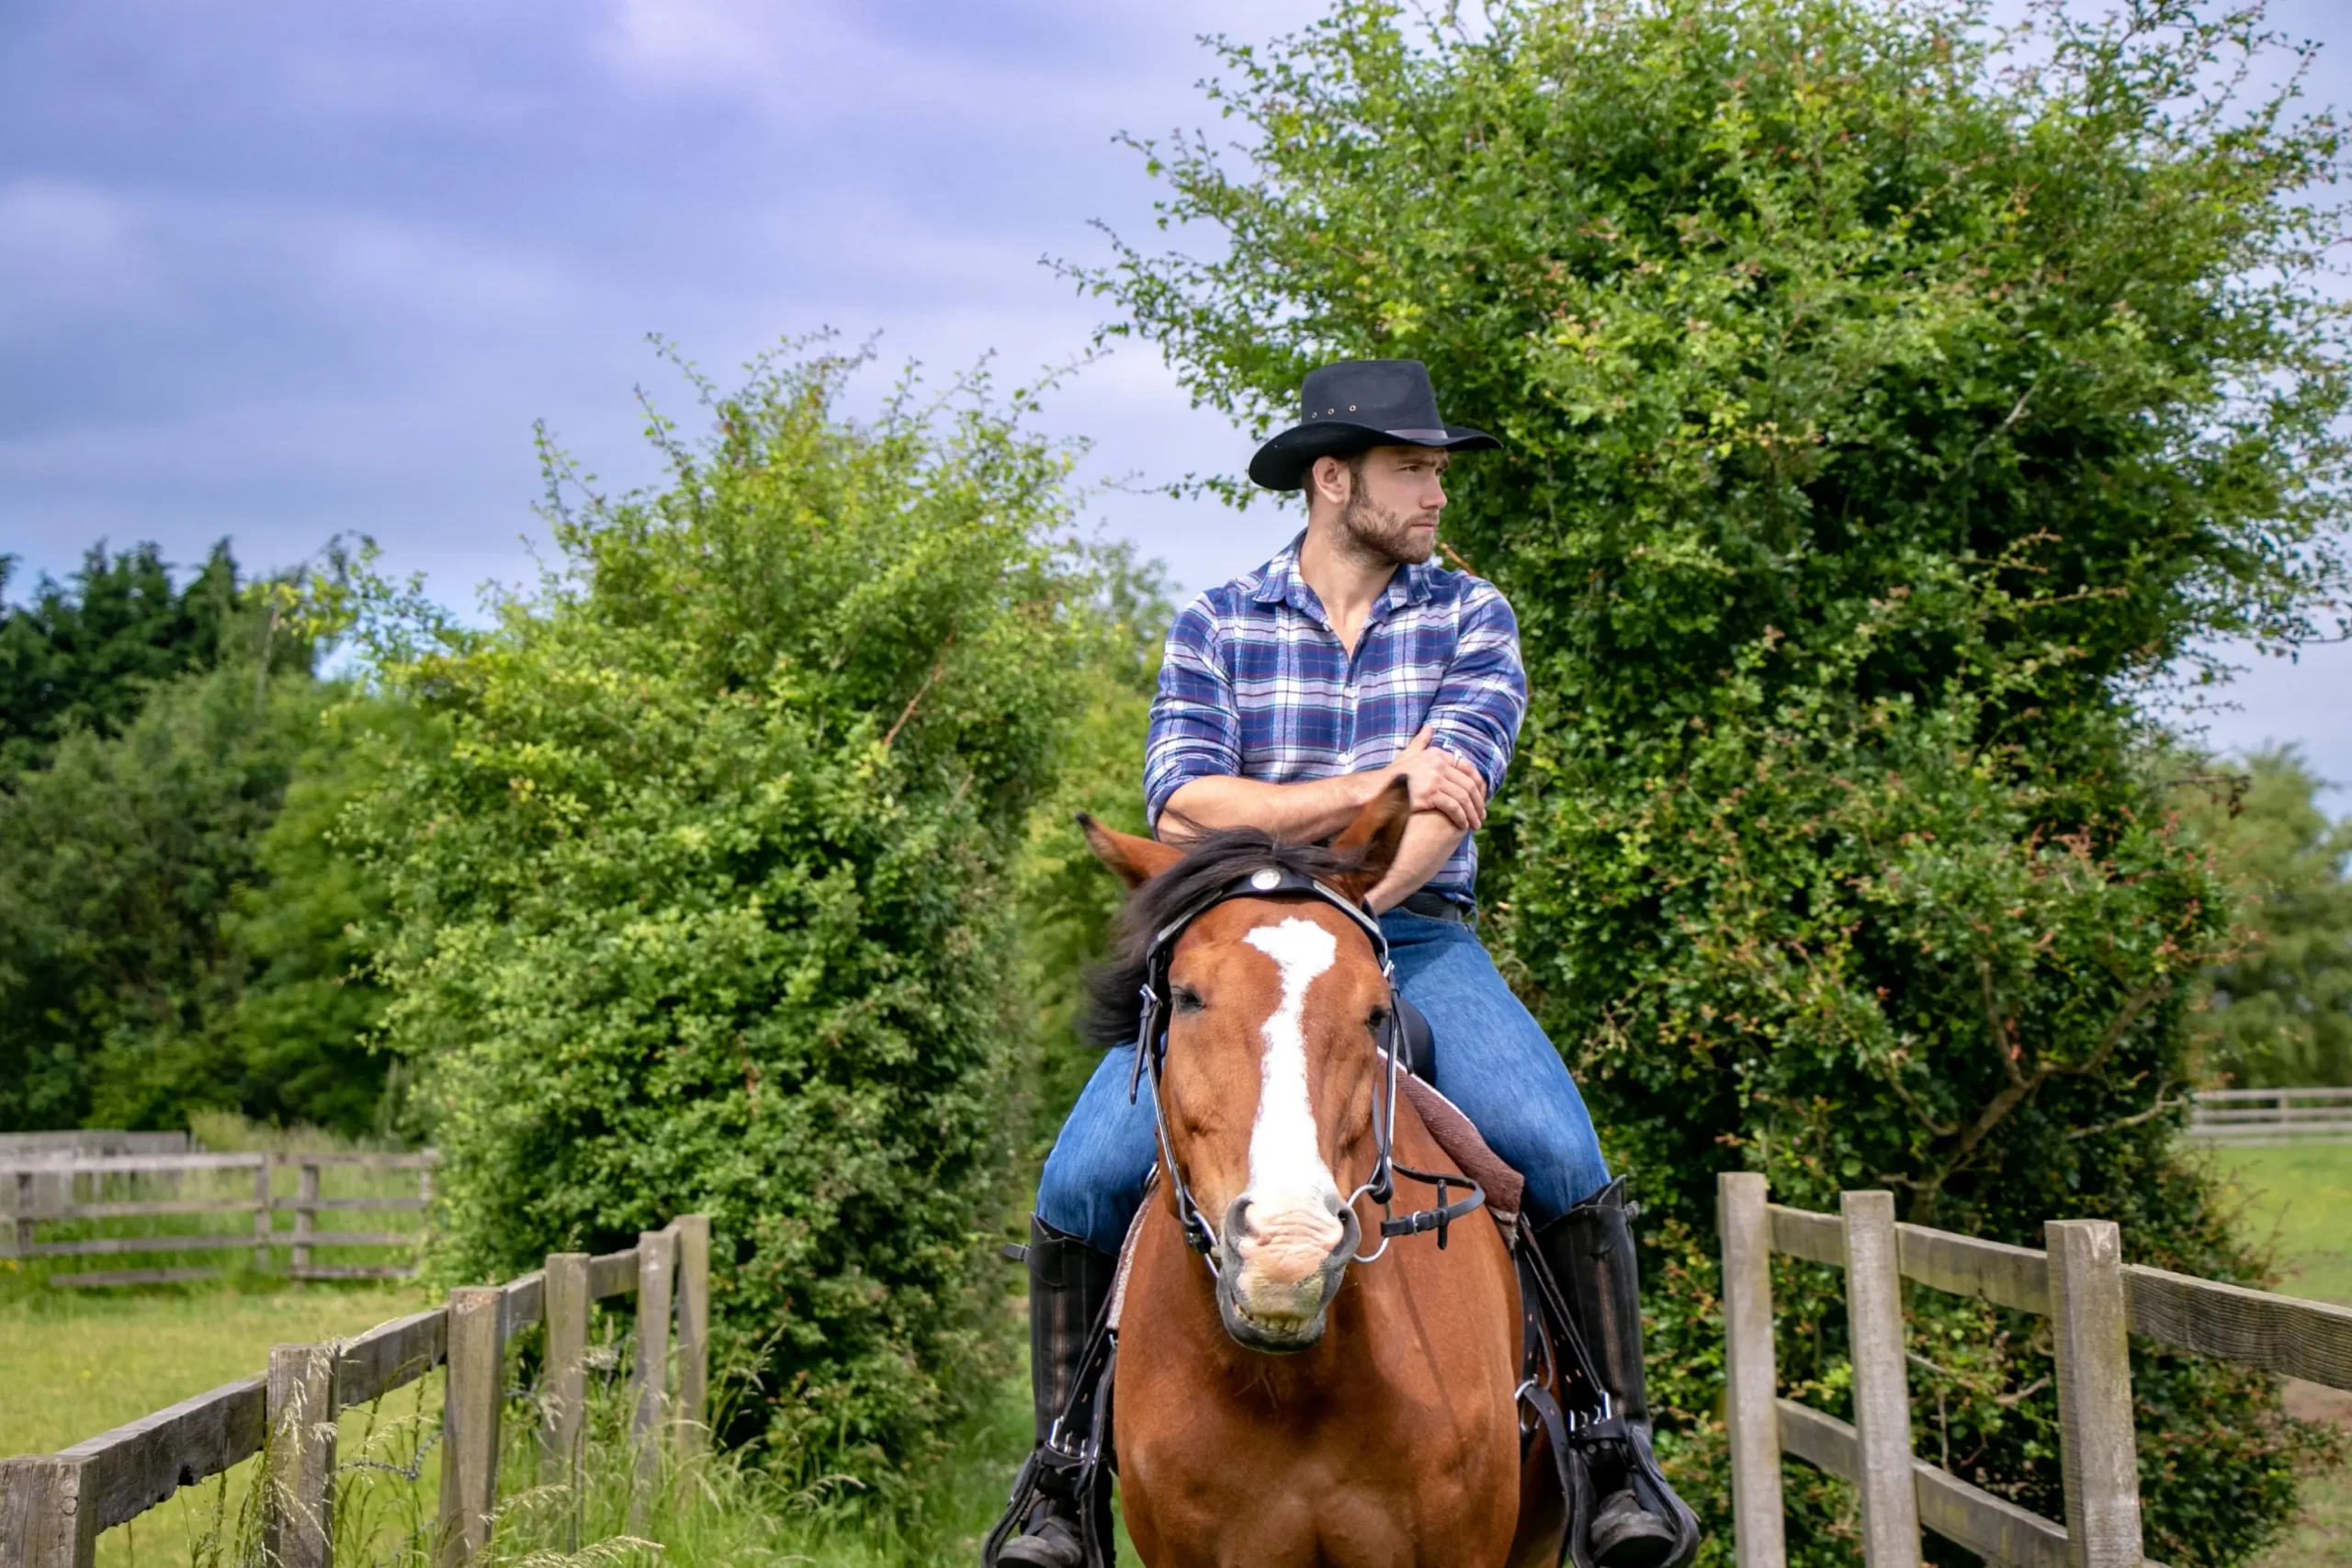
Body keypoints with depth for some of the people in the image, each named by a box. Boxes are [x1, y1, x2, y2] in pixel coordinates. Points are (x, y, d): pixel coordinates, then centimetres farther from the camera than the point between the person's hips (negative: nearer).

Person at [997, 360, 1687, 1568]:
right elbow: (1181, 804, -7)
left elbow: (1456, 788, -9)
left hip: (1417, 941, 0)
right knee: (1083, 1180, -19)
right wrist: (1370, 789, -16)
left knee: (1556, 1153, -26)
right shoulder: (1213, 627, 7)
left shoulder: (1469, 617, 8)